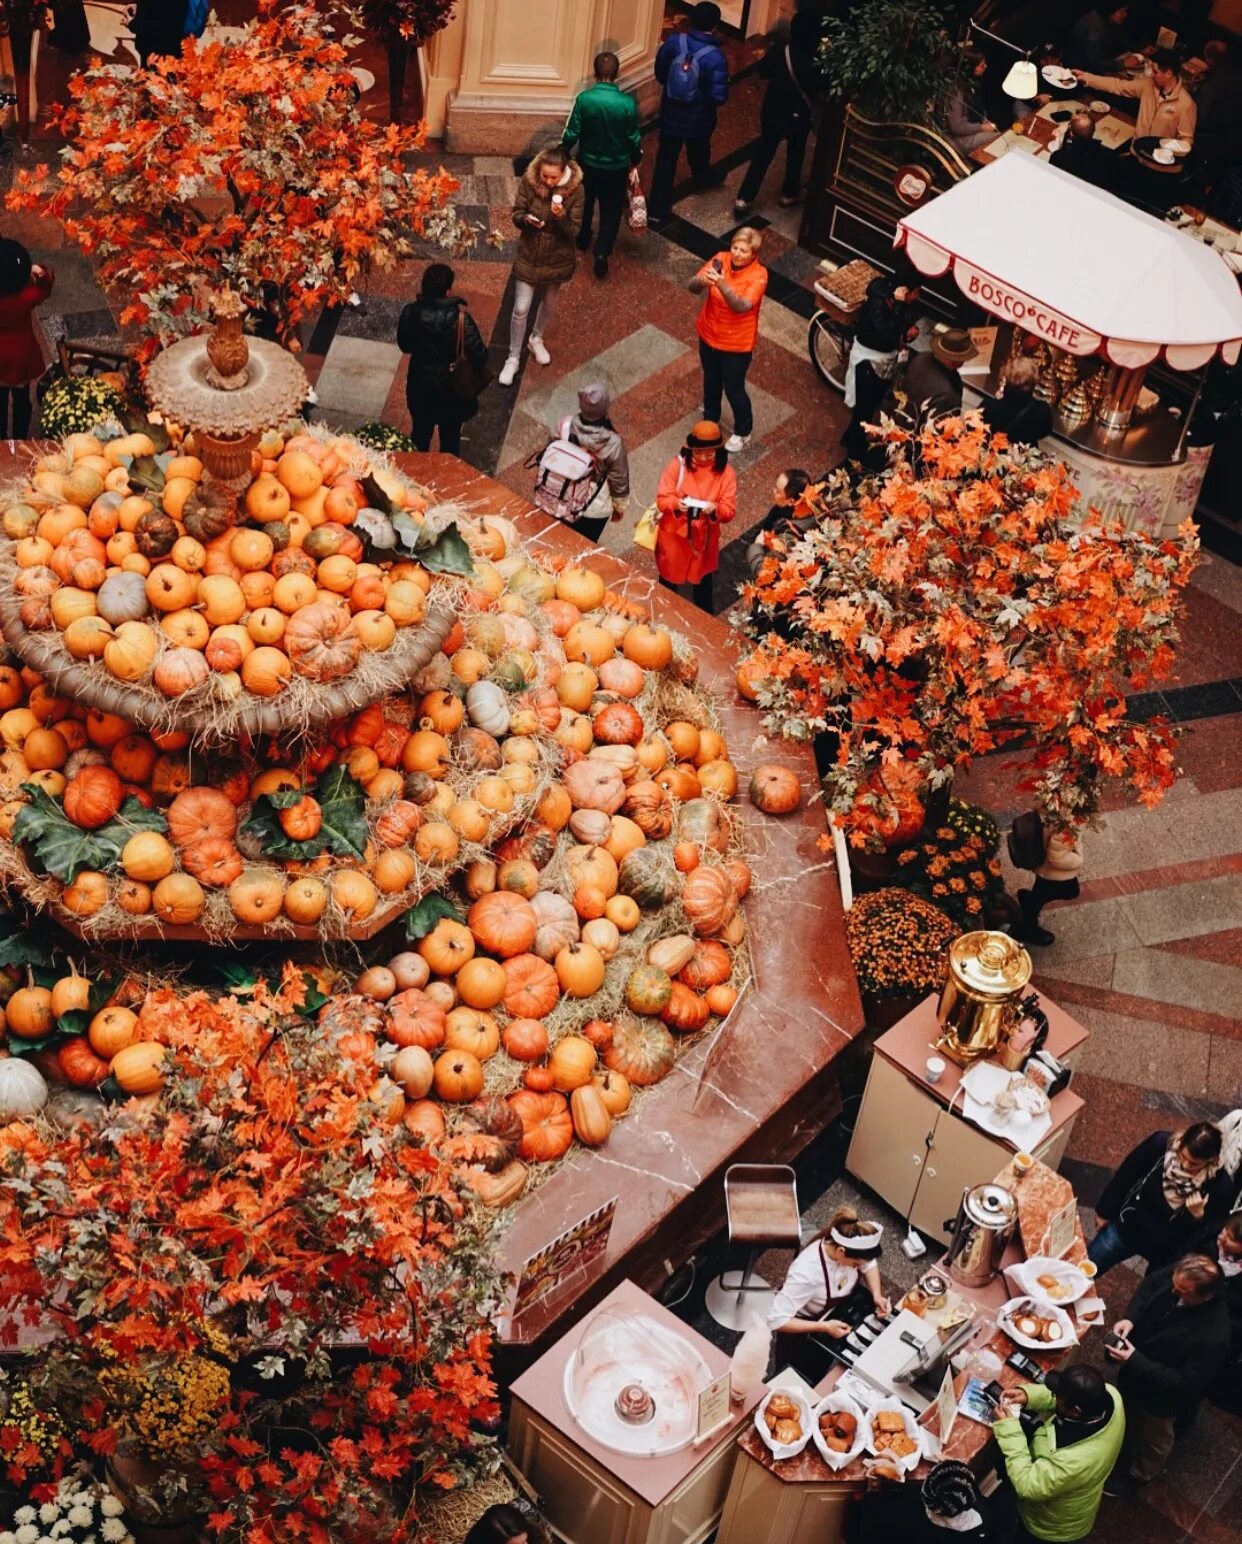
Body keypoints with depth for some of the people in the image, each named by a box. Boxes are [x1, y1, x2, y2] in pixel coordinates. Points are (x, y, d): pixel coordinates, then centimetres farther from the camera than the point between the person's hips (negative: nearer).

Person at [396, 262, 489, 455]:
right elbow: (479, 354, -22)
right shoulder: (460, 318, -28)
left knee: (420, 433, 25)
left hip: (420, 385, 3)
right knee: (450, 437, 19)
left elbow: (404, 345, -1)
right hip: (451, 388, -3)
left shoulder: (411, 313, -18)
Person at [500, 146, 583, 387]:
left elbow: (574, 231, -18)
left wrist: (561, 216, -39)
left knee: (548, 303, 24)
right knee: (521, 309, 3)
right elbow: (516, 215, -9)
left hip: (557, 258, 0)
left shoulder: (575, 188, -22)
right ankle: (513, 359, 21)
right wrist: (526, 219, -33)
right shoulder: (528, 181, -19)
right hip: (529, 255, 0)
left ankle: (537, 339, 53)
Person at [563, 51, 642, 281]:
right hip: (616, 166, -1)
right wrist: (635, 160, 9)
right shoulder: (627, 103, -21)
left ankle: (583, 238, 45)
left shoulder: (584, 99, -21)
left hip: (587, 162, 1)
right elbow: (633, 138, -10)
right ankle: (602, 251, -1)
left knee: (586, 201, 27)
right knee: (611, 209, 14)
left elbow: (572, 133, -13)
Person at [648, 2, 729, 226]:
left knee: (666, 160, 11)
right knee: (699, 152, 29)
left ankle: (657, 210, 11)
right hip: (698, 118, -1)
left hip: (671, 114, 1)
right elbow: (719, 97, -26)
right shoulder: (715, 58, -28)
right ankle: (703, 179, 60)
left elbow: (660, 74, -2)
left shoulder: (673, 42, -16)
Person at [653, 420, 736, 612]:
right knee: (668, 576, 20)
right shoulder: (678, 464, -16)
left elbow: (730, 510, -14)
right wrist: (676, 504, -37)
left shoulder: (726, 472, -13)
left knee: (702, 579, 20)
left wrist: (715, 509, -36)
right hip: (674, 534, 0)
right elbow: (662, 498, -14)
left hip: (704, 538, 0)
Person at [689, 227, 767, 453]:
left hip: (737, 343, -5)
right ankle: (710, 419, 52)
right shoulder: (720, 259, -13)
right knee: (711, 381, 25)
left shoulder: (758, 275, -25)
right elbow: (692, 288, -16)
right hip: (709, 335, 5)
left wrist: (722, 285, -53)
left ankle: (743, 431, 38)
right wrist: (702, 280, -40)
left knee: (733, 389, 12)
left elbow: (742, 306, -37)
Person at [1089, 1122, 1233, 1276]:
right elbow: (1125, 1176, -6)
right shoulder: (1162, 1143, -24)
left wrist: (1198, 1216, -33)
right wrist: (1105, 1213, 3)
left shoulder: (1220, 1184, -27)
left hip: (1167, 1251, -2)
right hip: (1126, 1228, 2)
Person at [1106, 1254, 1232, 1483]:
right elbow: (1150, 1283, -5)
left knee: (1155, 1439, 28)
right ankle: (1123, 1451, 65)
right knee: (1128, 1415, 35)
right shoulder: (1180, 1276, -28)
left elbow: (1184, 1383, -33)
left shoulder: (1213, 1338, -43)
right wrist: (1130, 1318, -20)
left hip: (1160, 1395, -5)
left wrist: (1135, 1362, -36)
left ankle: (1139, 1475, 58)